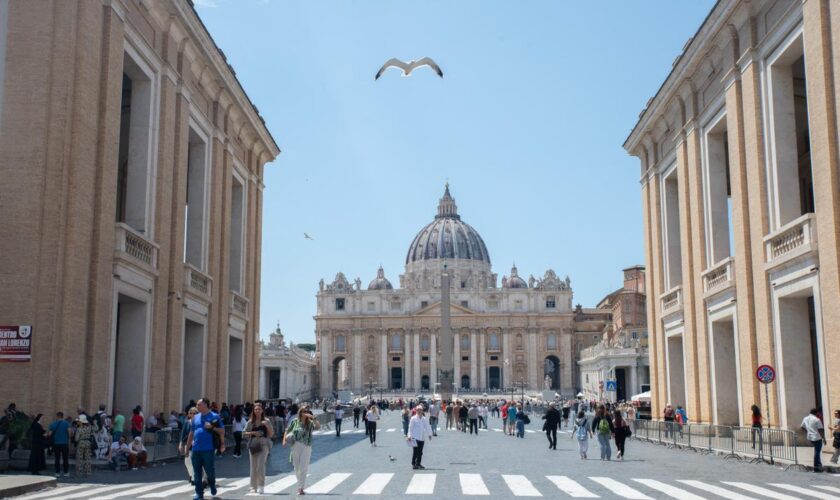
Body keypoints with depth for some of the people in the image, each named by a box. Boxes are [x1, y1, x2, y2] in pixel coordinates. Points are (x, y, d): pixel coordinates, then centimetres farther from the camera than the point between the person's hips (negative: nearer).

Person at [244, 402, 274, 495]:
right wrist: (253, 433, -8)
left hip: (263, 444, -2)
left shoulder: (266, 421, 5)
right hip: (253, 444, 2)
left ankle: (261, 487, -7)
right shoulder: (251, 422, 8)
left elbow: (272, 434, 4)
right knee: (253, 467, 5)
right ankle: (253, 487, 15)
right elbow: (245, 433, 9)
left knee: (261, 465, -14)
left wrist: (267, 425, -11)